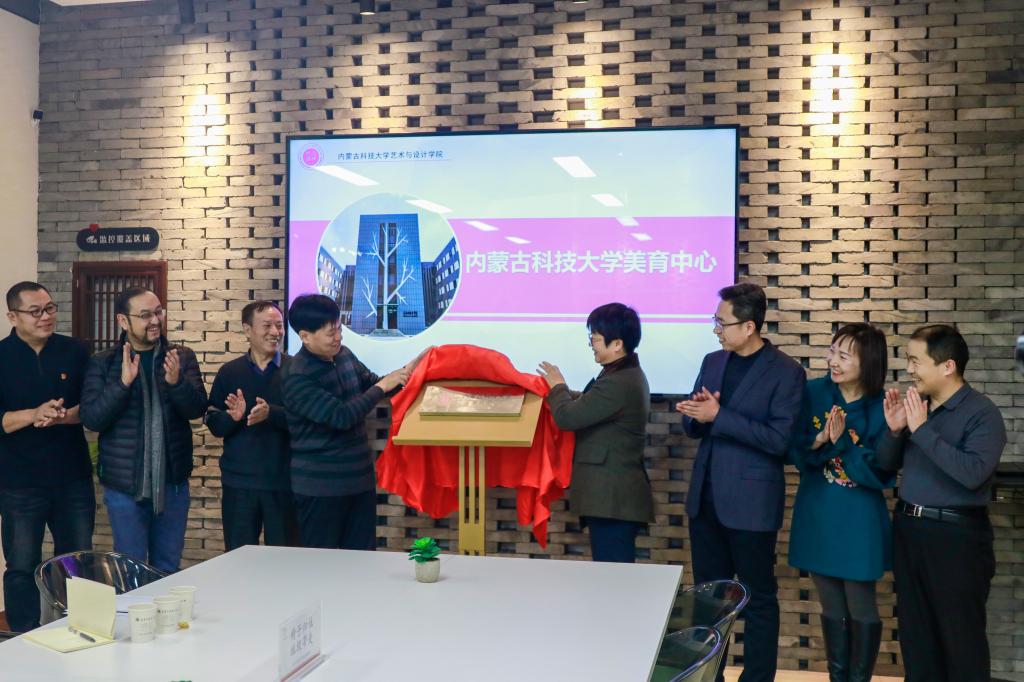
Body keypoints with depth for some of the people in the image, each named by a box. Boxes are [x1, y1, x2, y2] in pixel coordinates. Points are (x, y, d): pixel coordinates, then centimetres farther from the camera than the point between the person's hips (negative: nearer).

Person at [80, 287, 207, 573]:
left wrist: (176, 381, -26)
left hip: (173, 481, 2)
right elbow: (91, 419, -10)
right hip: (124, 484, -2)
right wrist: (123, 383, -24)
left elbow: (198, 409, -7)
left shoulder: (182, 357, 2)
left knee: (169, 569, 13)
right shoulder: (103, 363, -2)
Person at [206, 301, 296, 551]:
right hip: (238, 482, 2)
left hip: (283, 482, -2)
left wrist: (271, 414, -24)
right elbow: (214, 425, 4)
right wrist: (233, 417, -16)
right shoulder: (229, 373, 6)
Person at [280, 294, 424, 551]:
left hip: (360, 479, 7)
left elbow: (372, 385, 19)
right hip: (320, 487, -7)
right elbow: (341, 416, -26)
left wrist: (408, 370, 2)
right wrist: (383, 386, -17)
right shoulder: (296, 377, -19)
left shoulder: (344, 355, 4)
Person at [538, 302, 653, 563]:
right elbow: (587, 405, 21)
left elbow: (567, 417, -19)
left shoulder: (617, 384, -22)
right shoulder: (628, 375, 12)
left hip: (612, 500, -11)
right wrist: (560, 391, 11)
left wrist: (557, 388, -1)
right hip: (615, 498, 11)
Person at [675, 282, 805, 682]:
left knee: (758, 598, 8)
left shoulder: (786, 372, -11)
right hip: (705, 498, 6)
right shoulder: (712, 362, 9)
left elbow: (778, 439, -18)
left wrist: (718, 415, -22)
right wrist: (694, 414, -12)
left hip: (751, 503, -6)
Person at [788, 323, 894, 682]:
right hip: (816, 514, 3)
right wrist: (818, 441, -22)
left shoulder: (881, 408, -13)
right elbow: (796, 452, -3)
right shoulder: (813, 393, -4)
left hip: (859, 520, -3)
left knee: (860, 608, 9)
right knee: (831, 607, 16)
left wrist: (842, 443, -24)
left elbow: (880, 474, -14)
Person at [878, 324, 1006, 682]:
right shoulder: (915, 403, 7)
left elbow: (972, 473, -26)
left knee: (960, 635, 5)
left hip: (956, 535, -6)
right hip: (908, 528, 7)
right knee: (915, 631, 16)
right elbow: (887, 464, 11)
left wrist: (922, 429, -24)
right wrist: (895, 430, -8)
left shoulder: (982, 413, -12)